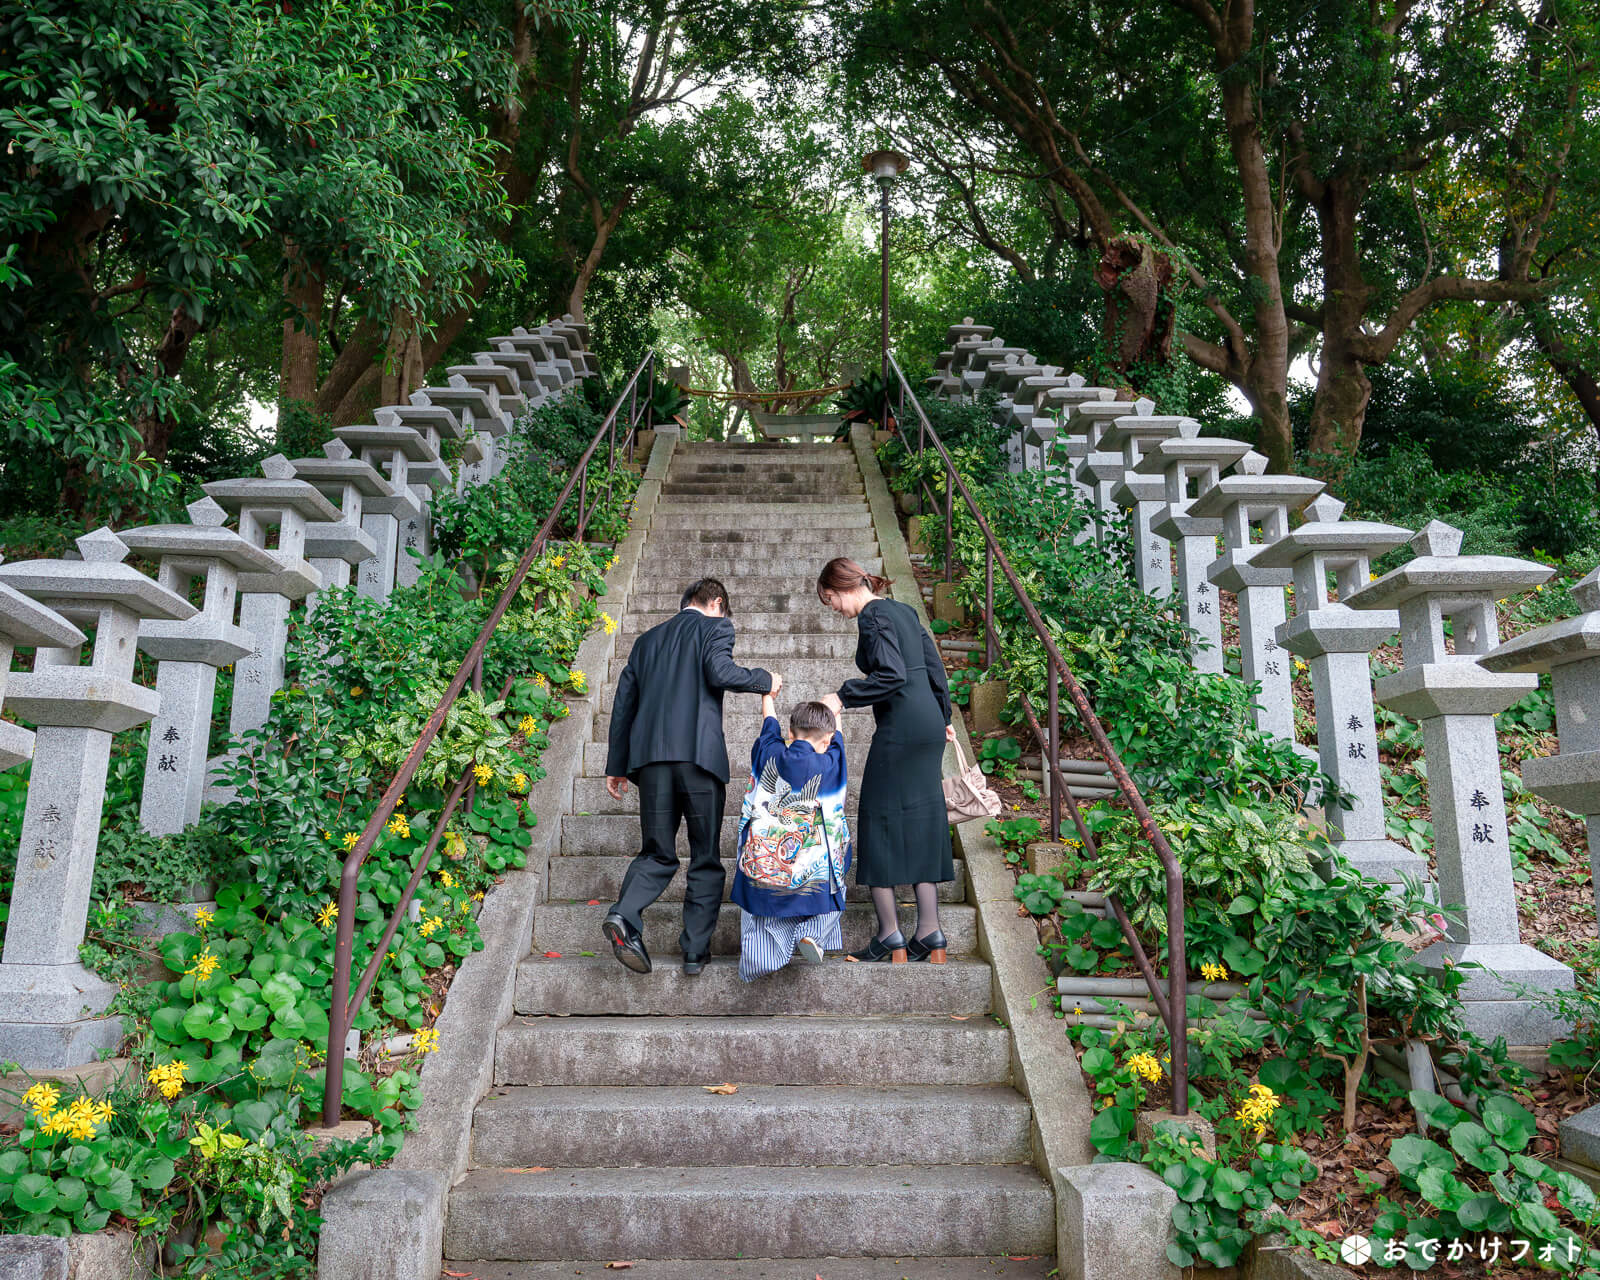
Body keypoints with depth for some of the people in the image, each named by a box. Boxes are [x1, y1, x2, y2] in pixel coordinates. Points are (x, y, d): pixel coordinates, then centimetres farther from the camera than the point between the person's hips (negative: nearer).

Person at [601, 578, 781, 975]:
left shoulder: (647, 639, 23)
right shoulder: (715, 626, 8)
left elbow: (624, 702, 20)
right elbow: (719, 672, -11)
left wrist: (616, 766, 21)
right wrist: (764, 681, 6)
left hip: (650, 756, 5)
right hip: (698, 753, -4)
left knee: (657, 854, 11)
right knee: (706, 858, 7)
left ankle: (624, 916, -14)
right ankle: (696, 951, 6)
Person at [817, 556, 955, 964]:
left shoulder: (872, 616, -10)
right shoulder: (903, 610, 16)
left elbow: (891, 675, -21)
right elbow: (935, 667, 18)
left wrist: (843, 696, -13)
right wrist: (943, 717, 25)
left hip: (900, 728, -9)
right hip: (929, 724, 9)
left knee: (880, 821, 0)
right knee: (922, 823, 10)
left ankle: (890, 938, 4)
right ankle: (929, 935, 13)